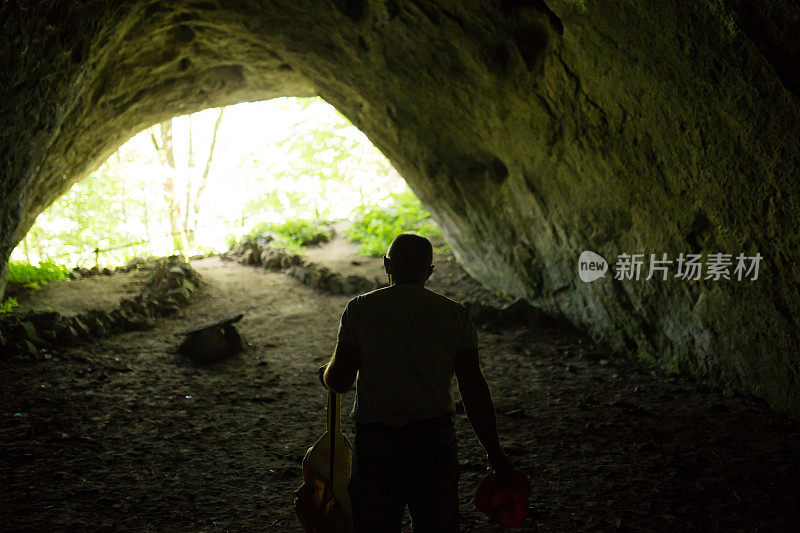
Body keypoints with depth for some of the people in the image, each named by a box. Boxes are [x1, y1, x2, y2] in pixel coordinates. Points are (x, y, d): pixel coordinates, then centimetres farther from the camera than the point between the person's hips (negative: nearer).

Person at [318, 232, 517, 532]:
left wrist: (325, 373, 18)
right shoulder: (455, 314, 3)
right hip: (436, 440, 2)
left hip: (376, 443, -1)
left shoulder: (360, 308, -1)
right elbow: (474, 389, 1)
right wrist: (494, 452, 7)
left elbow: (340, 380, -6)